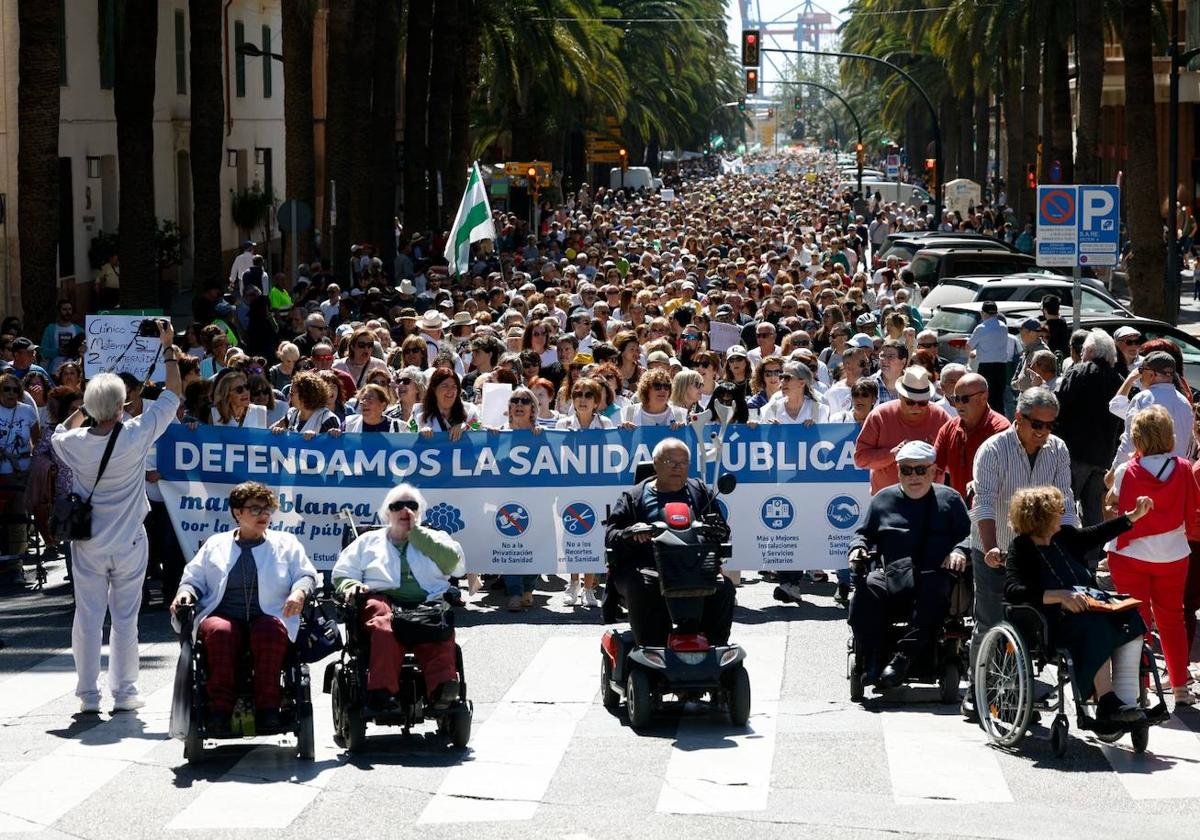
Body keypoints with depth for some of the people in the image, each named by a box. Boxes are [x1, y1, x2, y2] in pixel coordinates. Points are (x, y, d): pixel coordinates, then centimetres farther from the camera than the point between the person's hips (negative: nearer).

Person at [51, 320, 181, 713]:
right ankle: (124, 692, 10)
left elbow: (58, 434, 17)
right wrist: (169, 349, 6)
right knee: (125, 617, 6)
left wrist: (80, 411, 11)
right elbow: (172, 396, -3)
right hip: (129, 543, -1)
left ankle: (88, 695, 7)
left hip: (88, 545, 1)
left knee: (88, 617, 5)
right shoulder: (136, 436, -15)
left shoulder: (75, 442, -11)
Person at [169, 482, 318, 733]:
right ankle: (220, 709, -36)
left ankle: (267, 709, -36)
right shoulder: (215, 544, 24)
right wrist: (186, 592, -1)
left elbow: (306, 575, 14)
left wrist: (299, 592, -10)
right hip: (223, 615, 1)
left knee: (271, 632, -37)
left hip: (269, 617, -1)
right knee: (219, 632, -36)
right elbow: (195, 577, 22)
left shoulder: (286, 543, 21)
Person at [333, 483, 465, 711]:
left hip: (428, 602, 1)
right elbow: (341, 573, 25)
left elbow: (452, 560, 8)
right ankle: (382, 690, -50)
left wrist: (416, 531, 11)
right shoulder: (368, 541, 31)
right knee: (384, 627, -38)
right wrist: (351, 586, 0)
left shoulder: (434, 538, 29)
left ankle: (442, 687, -53)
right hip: (383, 599, 0)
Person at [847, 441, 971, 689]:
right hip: (891, 577, 2)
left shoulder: (949, 499, 18)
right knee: (866, 591, -32)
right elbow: (864, 533, 27)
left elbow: (970, 533, 13)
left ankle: (903, 657, -40)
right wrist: (857, 548, 4)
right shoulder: (883, 499, 23)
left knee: (935, 594, -38)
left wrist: (959, 551, -8)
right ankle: (873, 660, -32)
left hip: (935, 577, -2)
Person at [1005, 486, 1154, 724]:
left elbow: (1098, 534, 30)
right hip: (1052, 622, -7)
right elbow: (1012, 591, -22)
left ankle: (1125, 699, -27)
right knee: (1095, 625, -35)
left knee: (1131, 618, -18)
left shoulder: (1065, 536, 14)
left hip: (1087, 609, 8)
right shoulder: (1020, 550, -7)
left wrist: (1134, 516, 32)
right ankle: (1107, 702, -36)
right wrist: (1060, 595, -31)